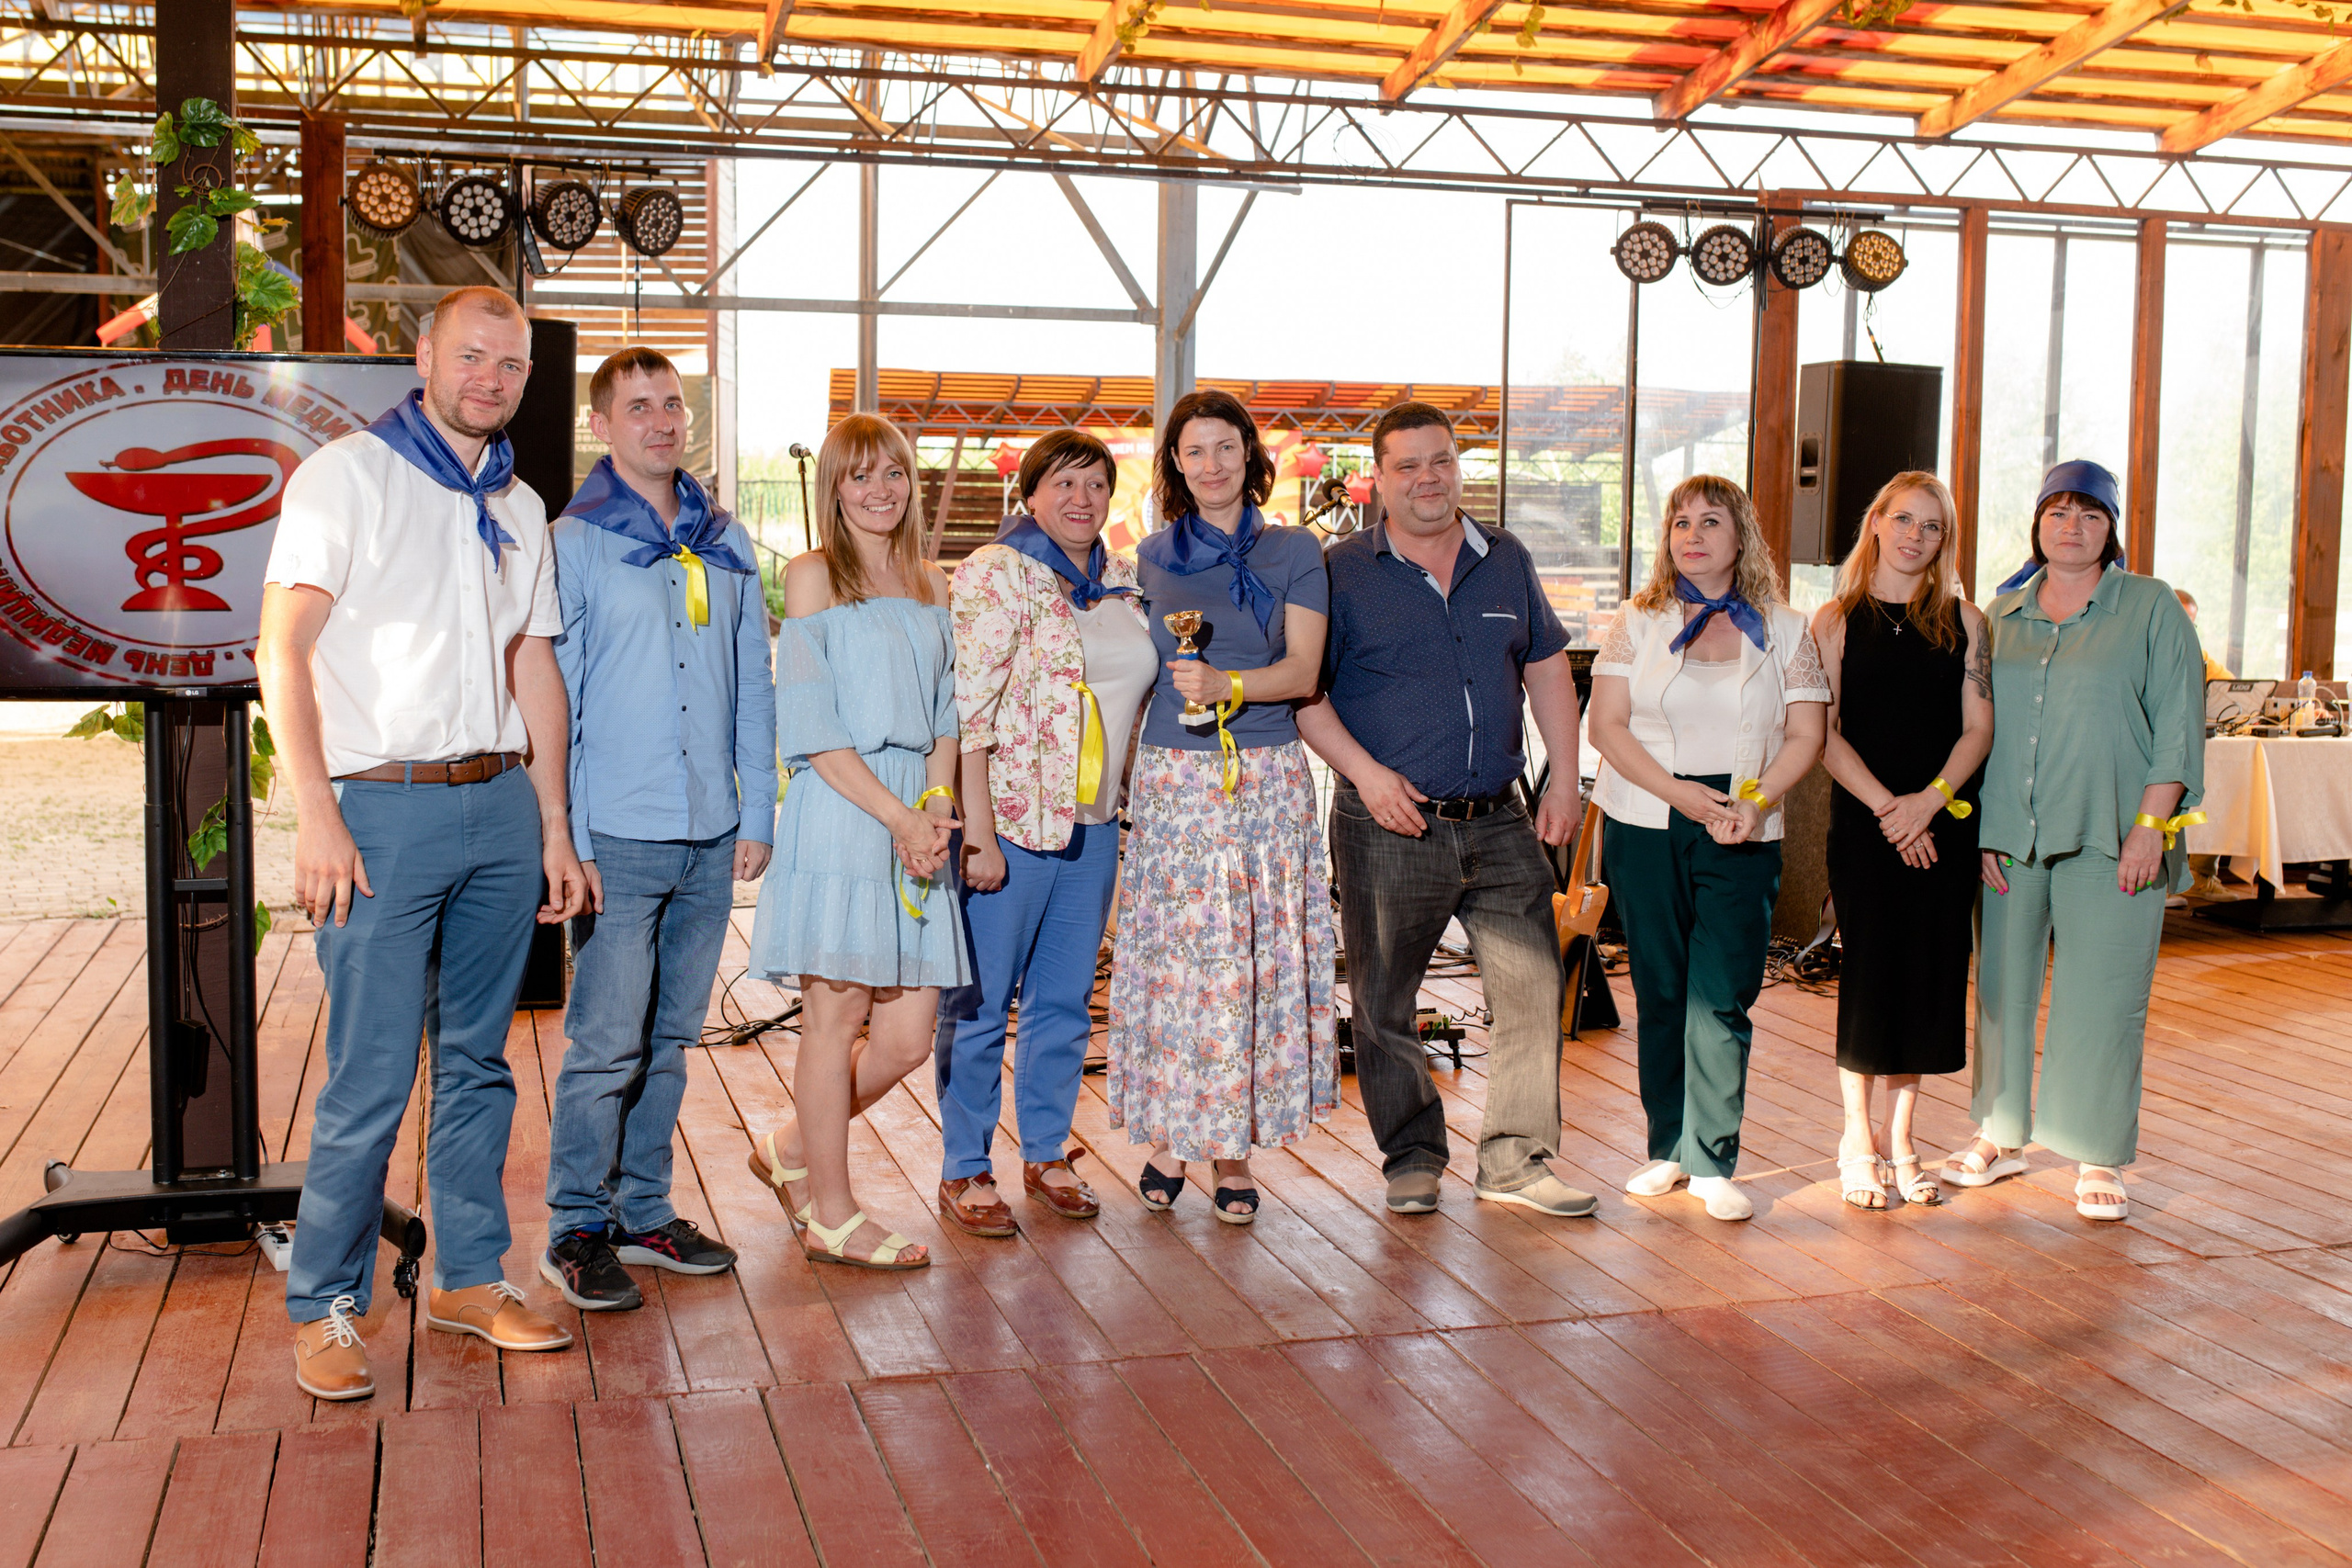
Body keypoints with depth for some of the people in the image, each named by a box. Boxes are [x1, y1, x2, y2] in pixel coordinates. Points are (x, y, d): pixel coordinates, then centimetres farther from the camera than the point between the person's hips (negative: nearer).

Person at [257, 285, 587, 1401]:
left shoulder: (518, 508, 16)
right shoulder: (347, 474, -2)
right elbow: (282, 649, -8)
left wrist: (554, 826, 15)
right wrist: (316, 816, -16)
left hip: (500, 807, 6)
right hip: (384, 807, -5)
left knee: (477, 1060, 11)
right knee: (372, 1078, -5)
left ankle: (469, 1277, 22)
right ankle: (325, 1308, 8)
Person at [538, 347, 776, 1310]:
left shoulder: (726, 546, 13)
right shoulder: (572, 544, -2)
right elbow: (550, 699, -4)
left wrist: (757, 815, 9)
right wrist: (570, 840, -10)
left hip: (712, 838, 5)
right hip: (619, 836, -5)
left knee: (669, 1040, 12)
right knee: (606, 1042, -4)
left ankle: (645, 1213, 23)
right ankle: (578, 1231, 8)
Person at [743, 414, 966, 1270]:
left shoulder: (932, 585, 17)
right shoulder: (812, 575, -1)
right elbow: (811, 728, -8)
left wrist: (939, 803, -3)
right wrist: (898, 815, -13)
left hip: (916, 821, 6)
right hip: (838, 816, -6)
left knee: (907, 1037, 4)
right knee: (835, 1019, 0)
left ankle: (791, 1149, 27)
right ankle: (830, 1214, 14)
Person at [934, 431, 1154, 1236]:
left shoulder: (1122, 582, 13)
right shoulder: (996, 574, -8)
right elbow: (968, 709, -14)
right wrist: (978, 829, -19)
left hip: (1093, 824, 7)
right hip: (1010, 818, -6)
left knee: (1066, 998, 13)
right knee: (980, 1002, 2)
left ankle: (1046, 1153, 27)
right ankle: (963, 1170, 13)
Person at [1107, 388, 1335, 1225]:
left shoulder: (1294, 552, 6)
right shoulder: (1151, 557, 11)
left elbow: (1303, 670, -4)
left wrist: (1224, 684, -20)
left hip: (1267, 778, -1)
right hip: (1172, 777, 1)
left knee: (1255, 961, -1)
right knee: (1171, 958, -2)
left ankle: (1232, 1149, 8)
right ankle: (1169, 1134, 12)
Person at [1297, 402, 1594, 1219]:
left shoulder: (1507, 562, 11)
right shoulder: (1342, 572, -1)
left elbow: (1547, 669, 17)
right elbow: (1302, 691, -2)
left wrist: (1565, 779, 9)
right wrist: (1365, 772, -13)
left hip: (1498, 823, 3)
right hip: (1389, 825, -3)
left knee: (1534, 984, 1)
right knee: (1383, 1002, 4)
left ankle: (1516, 1159, 13)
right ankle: (1412, 1160, 20)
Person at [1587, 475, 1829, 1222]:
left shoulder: (1783, 630, 9)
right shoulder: (1638, 622, 8)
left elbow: (1806, 734, 4)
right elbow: (1607, 725, 0)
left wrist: (1757, 802, -13)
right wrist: (1677, 791, -12)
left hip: (1741, 836, -1)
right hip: (1645, 827, 1)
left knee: (1722, 998, -6)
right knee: (1660, 992, 6)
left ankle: (1712, 1163, 0)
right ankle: (1669, 1148, 17)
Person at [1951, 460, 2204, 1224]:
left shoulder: (2152, 608, 4)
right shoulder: (2000, 618, 13)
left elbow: (2178, 724, -1)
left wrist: (2150, 824, -9)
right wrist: (1982, 829, 3)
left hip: (2109, 839, -3)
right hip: (2009, 839, 3)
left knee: (2101, 1000, -2)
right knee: (2001, 987, 8)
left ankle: (2099, 1160, 9)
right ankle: (2001, 1138, 22)